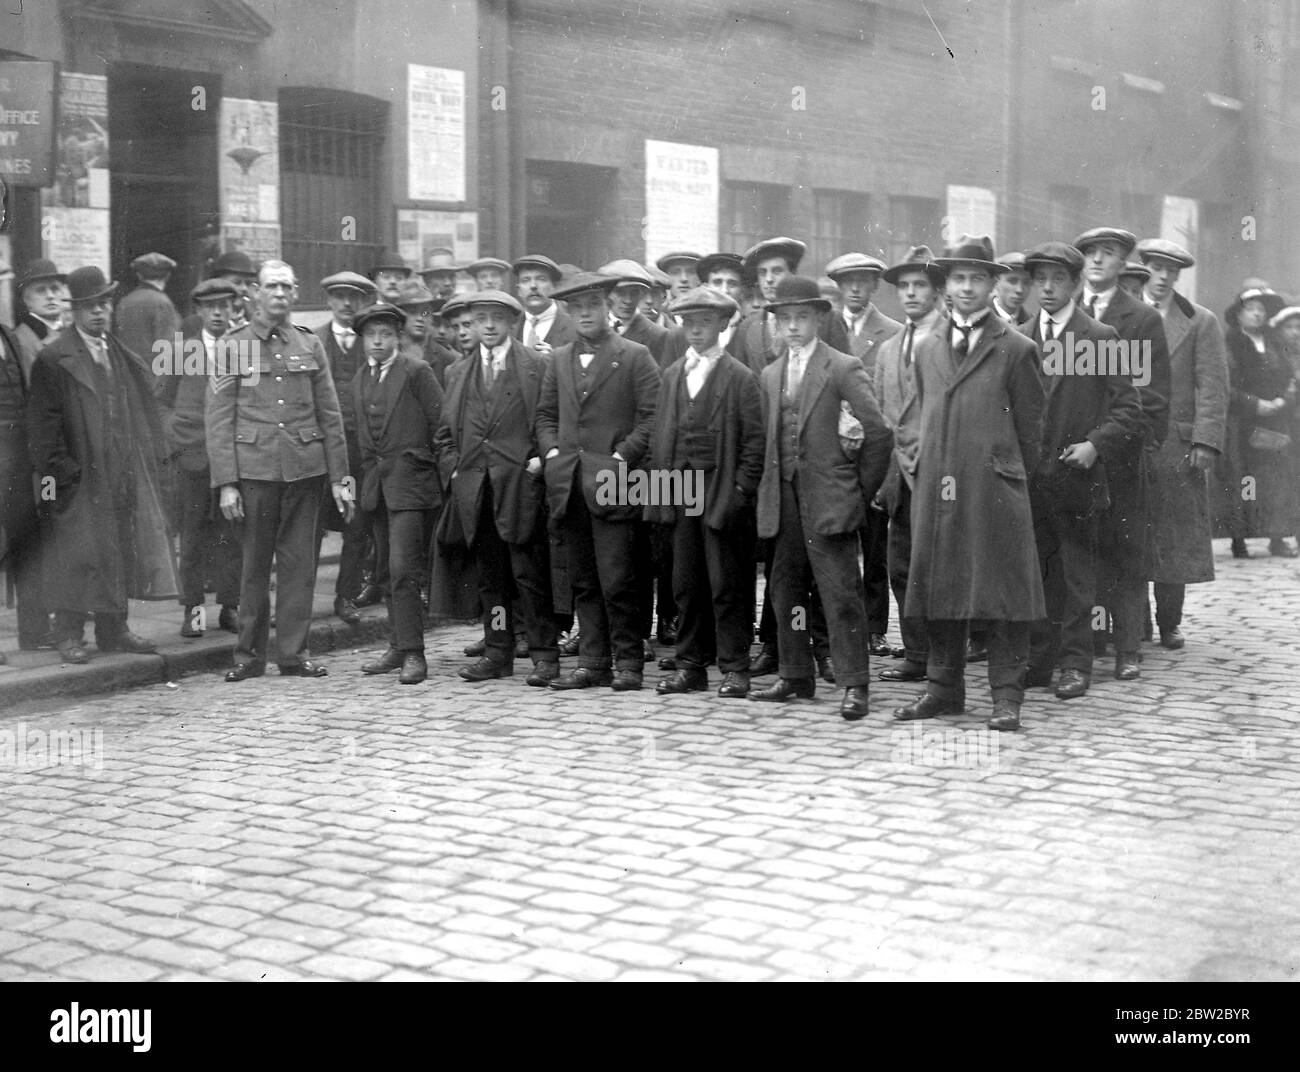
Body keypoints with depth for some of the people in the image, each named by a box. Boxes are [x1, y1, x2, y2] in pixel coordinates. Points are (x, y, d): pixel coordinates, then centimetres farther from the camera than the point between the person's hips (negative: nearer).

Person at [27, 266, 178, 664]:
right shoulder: (53, 359, -7)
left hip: (124, 479, 6)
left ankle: (114, 630, 20)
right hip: (78, 481, -6)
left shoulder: (124, 358, 14)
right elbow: (41, 423, -9)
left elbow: (142, 415, 18)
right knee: (75, 556, -2)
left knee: (120, 553, 10)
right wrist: (60, 470, -15)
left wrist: (147, 460, 10)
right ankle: (69, 635, 8)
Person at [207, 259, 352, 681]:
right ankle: (249, 654, 13)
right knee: (255, 562, 3)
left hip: (305, 468, 2)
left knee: (299, 561, 4)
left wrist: (339, 477, 6)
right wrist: (226, 483, -8)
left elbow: (331, 417, 11)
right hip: (255, 468, -2)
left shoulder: (310, 346, 11)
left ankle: (294, 652, 12)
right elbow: (219, 421, 0)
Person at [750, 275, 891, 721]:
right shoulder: (771, 374, 15)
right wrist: (770, 491, 10)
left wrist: (862, 490, -4)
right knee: (785, 588, 11)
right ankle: (795, 676, 22)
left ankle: (854, 684, -2)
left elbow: (878, 432, -7)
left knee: (841, 593, -7)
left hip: (829, 499, -6)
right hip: (785, 500, 6)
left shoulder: (844, 369, -4)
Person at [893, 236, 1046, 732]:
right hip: (935, 489, 5)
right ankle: (943, 687, 19)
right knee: (938, 590, 8)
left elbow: (1030, 427, 4)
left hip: (995, 491, -5)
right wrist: (930, 470, 15)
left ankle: (1006, 697, 4)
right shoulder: (926, 350, 15)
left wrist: (1009, 478, 7)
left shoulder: (1016, 349, 0)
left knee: (1001, 591, -3)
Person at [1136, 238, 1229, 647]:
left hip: (1176, 448, 0)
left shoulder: (1201, 322, 7)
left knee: (1176, 540, 3)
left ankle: (1169, 623, 13)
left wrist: (1205, 442, -9)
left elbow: (1212, 388, 2)